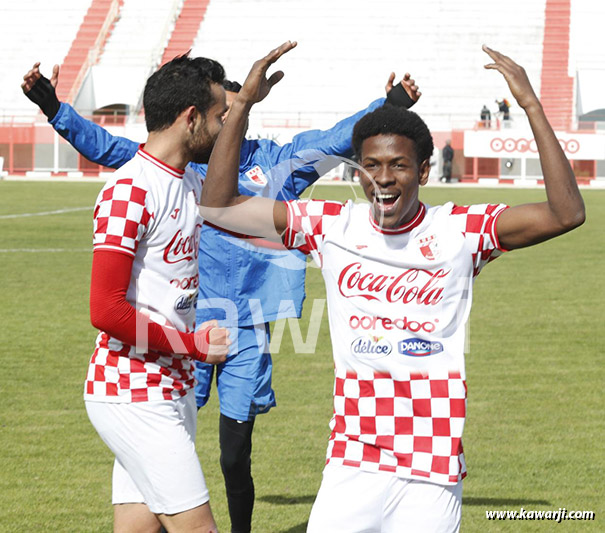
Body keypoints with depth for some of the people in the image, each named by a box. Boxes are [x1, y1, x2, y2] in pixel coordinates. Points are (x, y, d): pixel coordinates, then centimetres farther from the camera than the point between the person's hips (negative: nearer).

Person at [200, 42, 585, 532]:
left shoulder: (459, 231, -1)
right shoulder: (331, 226, 4)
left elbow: (565, 213, -11)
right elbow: (219, 206, 4)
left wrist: (532, 106, -15)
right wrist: (244, 103, -3)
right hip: (352, 465, 1)